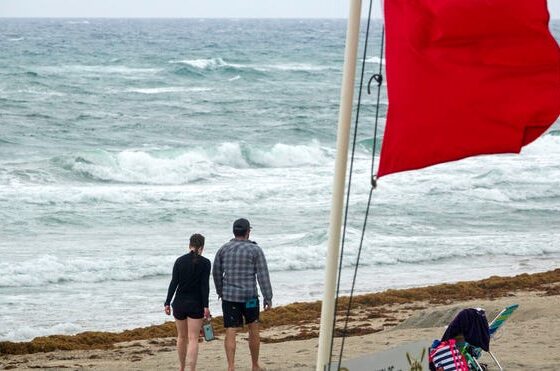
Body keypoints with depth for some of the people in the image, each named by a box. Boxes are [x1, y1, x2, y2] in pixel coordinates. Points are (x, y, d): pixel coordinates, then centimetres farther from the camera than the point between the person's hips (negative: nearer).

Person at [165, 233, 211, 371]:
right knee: (193, 339, -3)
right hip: (196, 304, -3)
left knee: (182, 336, 19)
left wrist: (167, 303, 2)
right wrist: (206, 306, -9)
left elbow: (173, 283, -3)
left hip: (179, 303, 3)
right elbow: (205, 285, -11)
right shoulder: (205, 263, -6)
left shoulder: (180, 261, 0)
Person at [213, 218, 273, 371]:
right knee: (253, 330, 16)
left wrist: (220, 291, 28)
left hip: (229, 296, 2)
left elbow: (216, 272, 12)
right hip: (249, 296, -2)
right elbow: (263, 275, -8)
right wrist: (268, 298, -4)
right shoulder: (255, 250, -5)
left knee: (230, 333, 0)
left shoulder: (223, 249, 3)